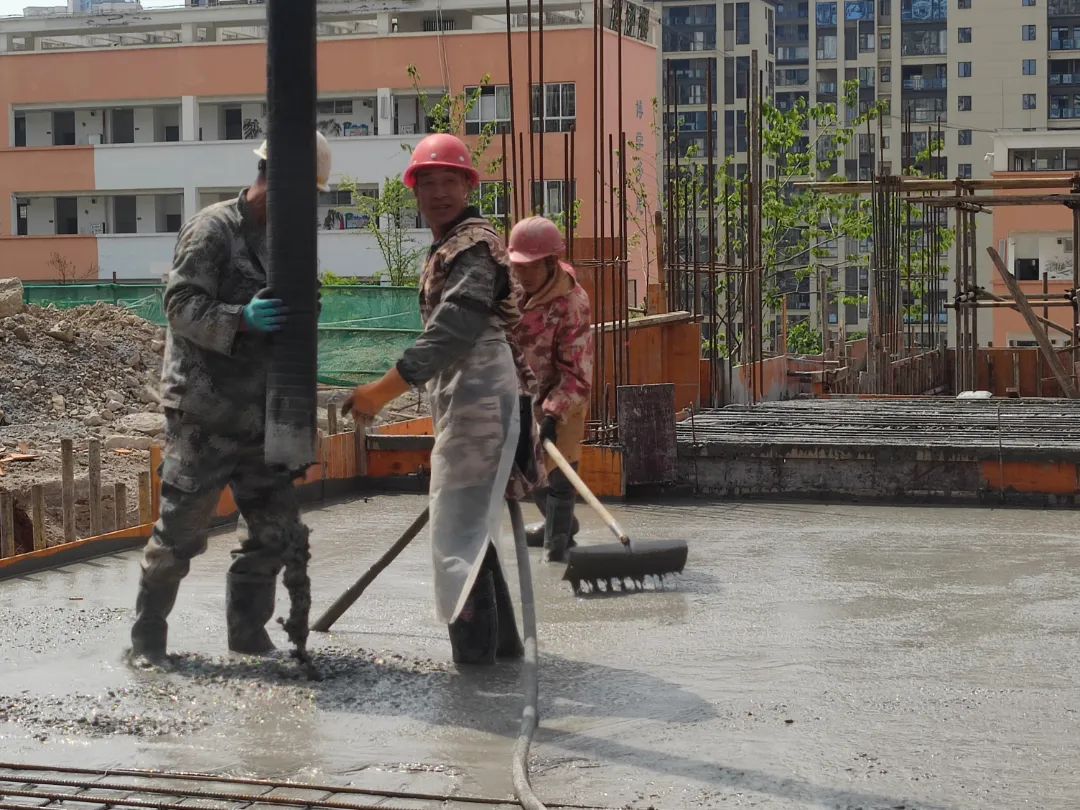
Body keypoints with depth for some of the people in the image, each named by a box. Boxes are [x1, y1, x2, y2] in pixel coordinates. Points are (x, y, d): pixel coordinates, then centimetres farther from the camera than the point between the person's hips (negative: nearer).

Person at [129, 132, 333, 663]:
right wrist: (242, 319, -32)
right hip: (204, 415, -7)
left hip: (259, 416, 7)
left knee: (276, 528, 7)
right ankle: (147, 636, 14)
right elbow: (181, 306, -18)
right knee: (180, 530, -1)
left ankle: (248, 631, 21)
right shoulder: (212, 229, -9)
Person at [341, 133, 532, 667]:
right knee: (469, 527, 16)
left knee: (459, 533, -11)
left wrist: (385, 390, -24)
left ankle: (476, 655, -9)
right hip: (464, 401, 11)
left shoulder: (474, 245, -11)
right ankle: (500, 642, 24)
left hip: (478, 398, -11)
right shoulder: (448, 248, 21)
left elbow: (452, 331, -22)